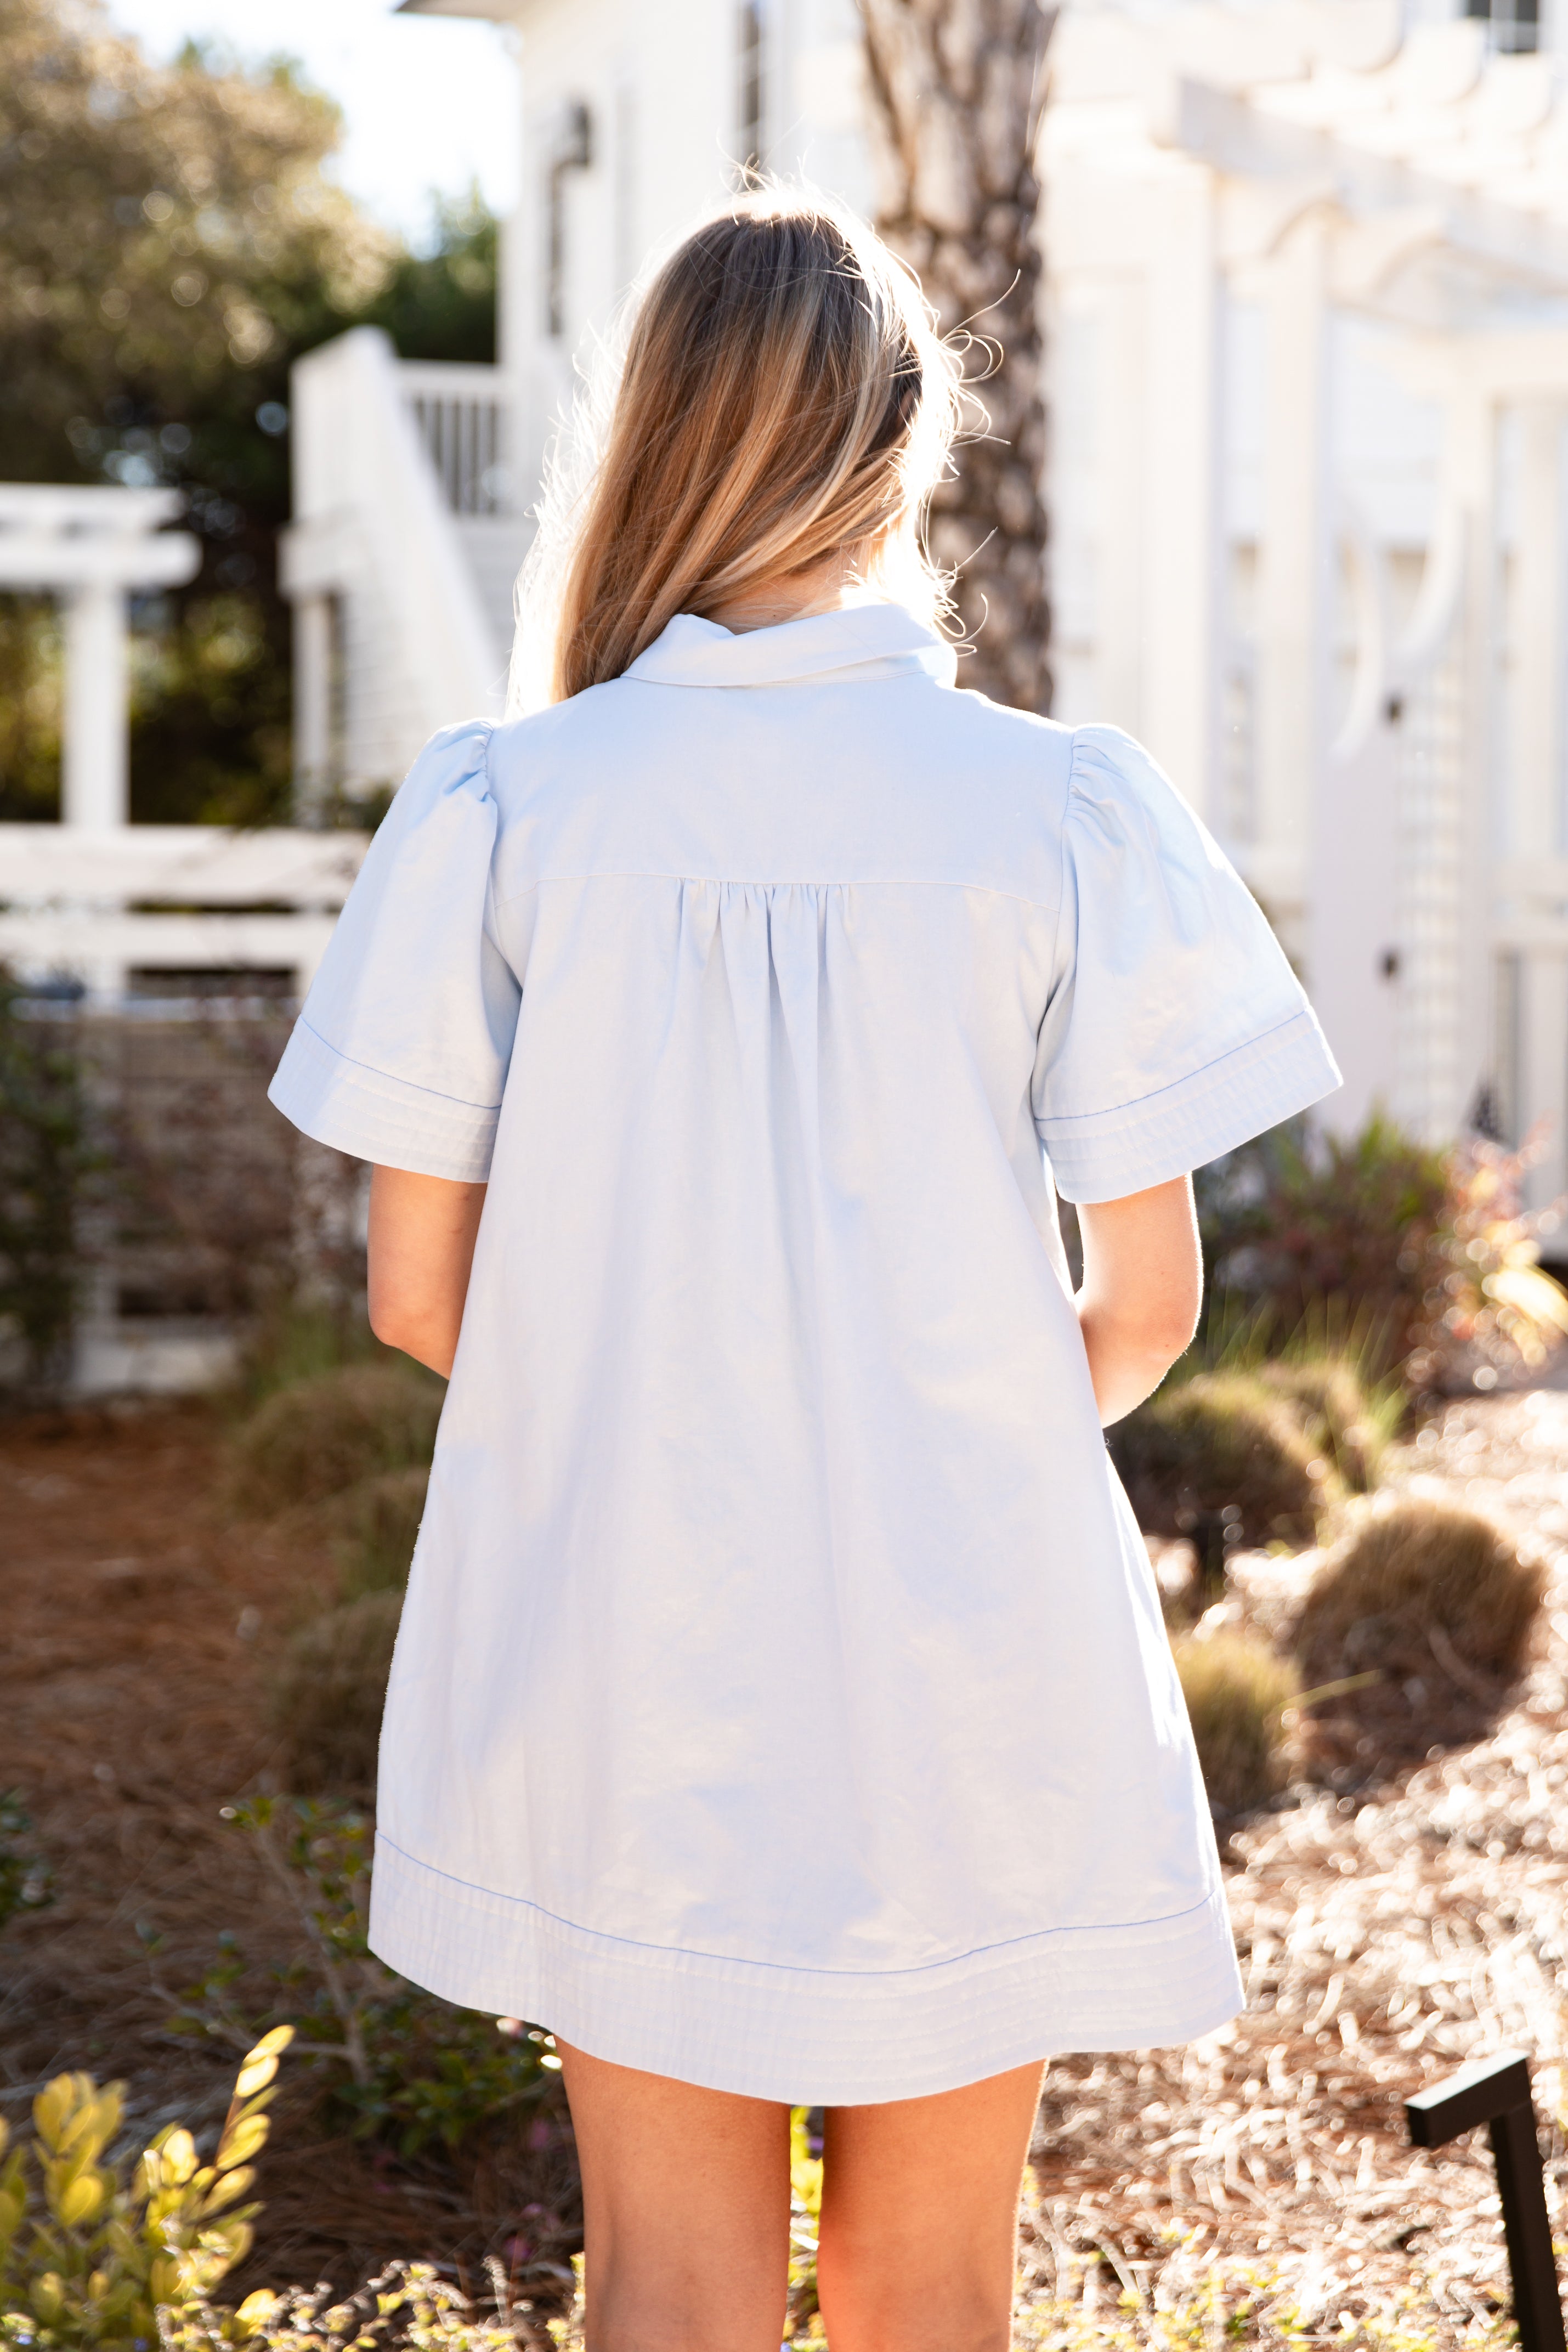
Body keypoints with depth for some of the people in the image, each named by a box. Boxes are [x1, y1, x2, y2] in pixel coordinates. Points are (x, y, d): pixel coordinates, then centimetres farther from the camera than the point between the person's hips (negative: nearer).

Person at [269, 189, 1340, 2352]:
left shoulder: (502, 808, -8)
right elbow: (1147, 1302, -5)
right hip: (971, 1667, 0)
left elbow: (419, 1292, -4)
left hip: (622, 1662, 1)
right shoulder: (1064, 811, -9)